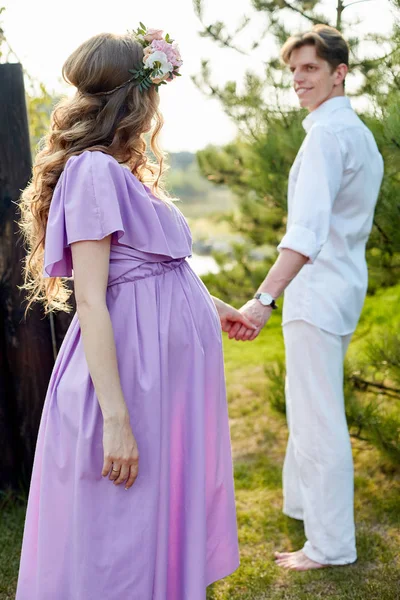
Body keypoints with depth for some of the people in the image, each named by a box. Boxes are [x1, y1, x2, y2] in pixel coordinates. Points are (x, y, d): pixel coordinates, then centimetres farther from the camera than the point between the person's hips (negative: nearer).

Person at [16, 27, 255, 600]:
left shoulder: (126, 172, 14)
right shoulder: (94, 171, -15)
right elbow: (91, 302, -20)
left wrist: (213, 306, 34)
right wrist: (116, 419, -22)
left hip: (170, 369, 9)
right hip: (132, 375, -9)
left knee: (169, 518, 17)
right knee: (122, 538, 4)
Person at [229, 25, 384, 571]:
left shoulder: (327, 133, -17)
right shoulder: (361, 134, 16)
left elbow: (308, 228, -31)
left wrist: (264, 298, -39)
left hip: (318, 290, -11)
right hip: (344, 284, 11)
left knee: (318, 418, -4)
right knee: (306, 404, 23)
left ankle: (330, 544, 6)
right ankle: (303, 500, 39)